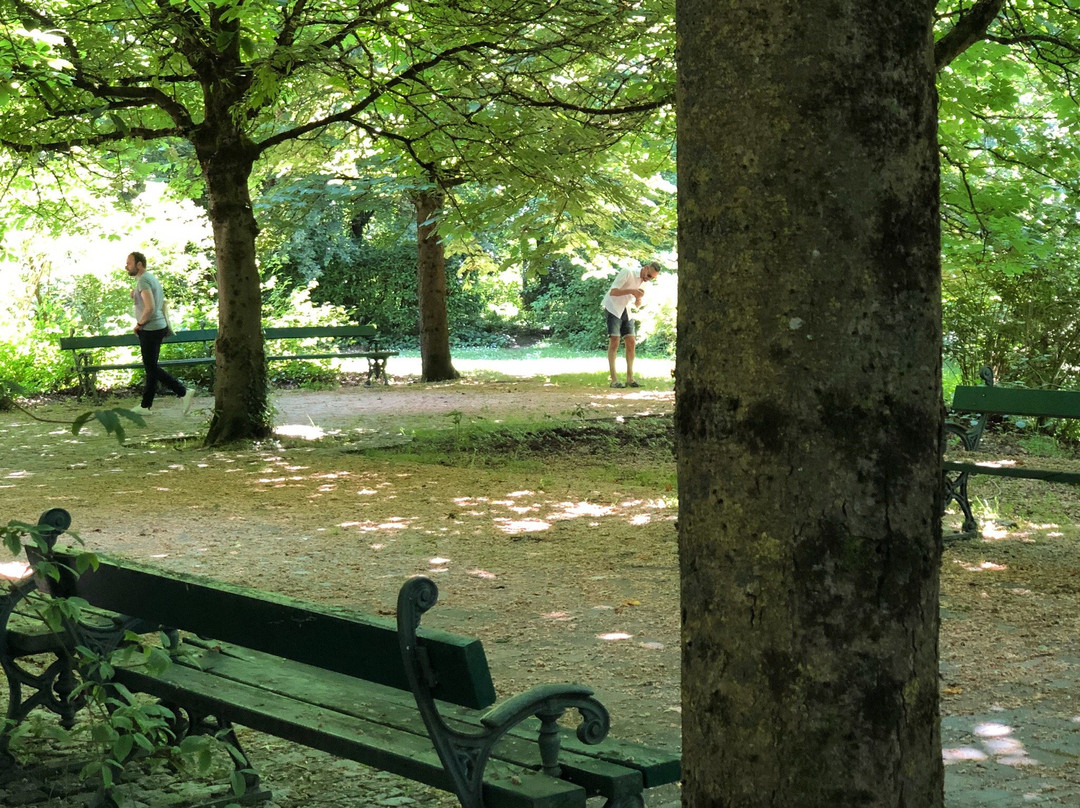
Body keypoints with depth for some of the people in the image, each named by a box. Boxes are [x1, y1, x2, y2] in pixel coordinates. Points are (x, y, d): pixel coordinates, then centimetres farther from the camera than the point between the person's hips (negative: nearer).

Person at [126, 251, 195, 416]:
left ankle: (184, 392, -6)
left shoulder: (143, 281, -16)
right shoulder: (152, 278, 15)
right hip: (159, 327, 10)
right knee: (151, 367, 11)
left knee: (152, 368, -5)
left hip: (150, 330, -10)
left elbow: (150, 307, -27)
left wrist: (139, 324, -15)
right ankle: (145, 406, 15)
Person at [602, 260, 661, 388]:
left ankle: (630, 378, 2)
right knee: (614, 342, -13)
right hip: (613, 309, -7)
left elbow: (637, 304, 13)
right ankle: (614, 379, -15)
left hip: (626, 311, 7)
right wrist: (631, 291, -34)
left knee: (631, 342, -1)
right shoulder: (627, 273, -17)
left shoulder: (645, 282, 6)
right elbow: (613, 292, -23)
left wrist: (639, 298, -11)